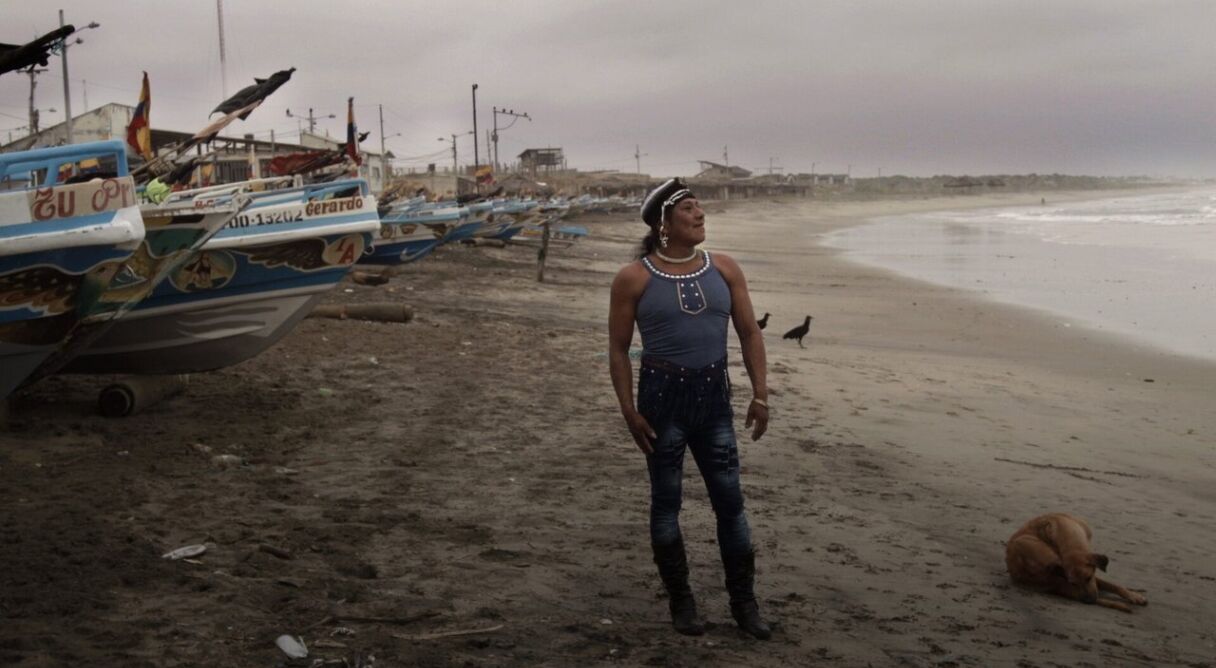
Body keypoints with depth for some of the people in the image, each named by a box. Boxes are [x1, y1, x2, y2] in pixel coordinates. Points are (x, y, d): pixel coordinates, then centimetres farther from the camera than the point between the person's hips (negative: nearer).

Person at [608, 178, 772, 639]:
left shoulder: (724, 270, 3)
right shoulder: (634, 279, -7)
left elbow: (749, 332, 7)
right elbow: (618, 350, -4)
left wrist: (760, 394, 1)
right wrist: (629, 411, -9)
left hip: (714, 395, 3)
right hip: (662, 395, -3)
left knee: (730, 501, 6)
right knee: (666, 501, 7)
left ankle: (744, 602, 19)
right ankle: (680, 601, 22)